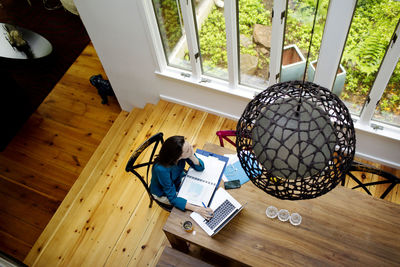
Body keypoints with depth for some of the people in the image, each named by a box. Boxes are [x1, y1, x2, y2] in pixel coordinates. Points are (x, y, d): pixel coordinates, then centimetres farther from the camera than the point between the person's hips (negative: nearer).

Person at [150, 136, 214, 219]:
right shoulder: (161, 169, -42)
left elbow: (200, 168, -14)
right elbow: (173, 199, -35)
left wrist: (192, 156, -36)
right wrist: (197, 209, -45)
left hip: (178, 181, 5)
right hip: (163, 193, -5)